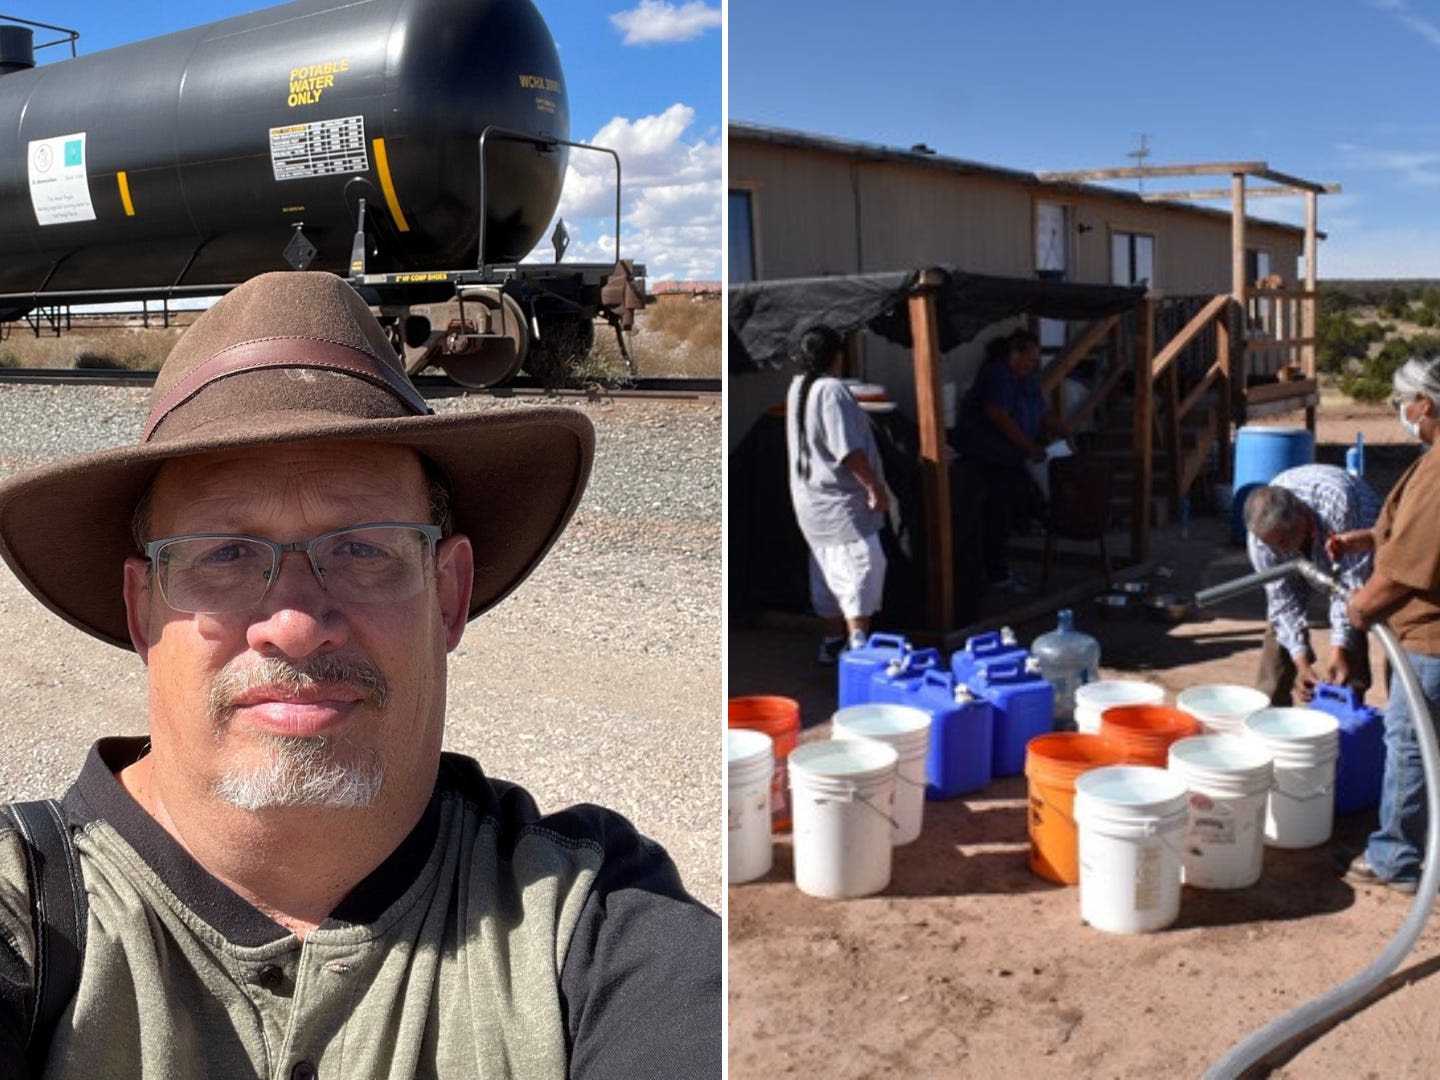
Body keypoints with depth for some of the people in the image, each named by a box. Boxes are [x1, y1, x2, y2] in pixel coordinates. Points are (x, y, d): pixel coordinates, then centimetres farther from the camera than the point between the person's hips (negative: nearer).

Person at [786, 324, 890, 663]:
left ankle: (833, 642, 24)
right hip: (840, 500, -10)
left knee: (830, 571, 16)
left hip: (813, 498, 10)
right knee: (863, 566, -8)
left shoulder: (798, 387, 7)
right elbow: (848, 450, -23)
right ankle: (858, 646, -10)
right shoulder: (832, 390, -20)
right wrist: (875, 486, -17)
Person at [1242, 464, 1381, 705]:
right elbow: (1281, 598, -26)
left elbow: (1352, 582, -38)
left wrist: (1338, 650, -42)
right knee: (1280, 622, -7)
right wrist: (1301, 663, -32)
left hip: (1356, 542, -2)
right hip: (1303, 558, 3)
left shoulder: (1338, 506, -45)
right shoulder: (1261, 532, -33)